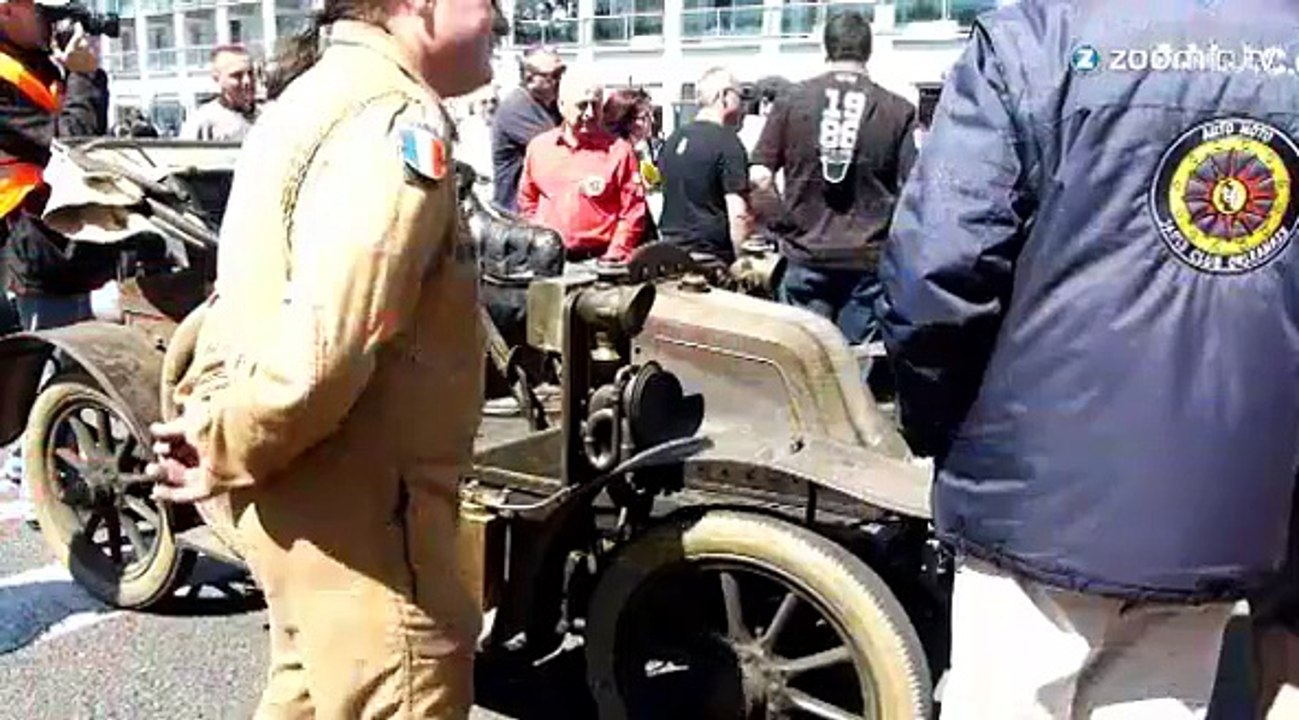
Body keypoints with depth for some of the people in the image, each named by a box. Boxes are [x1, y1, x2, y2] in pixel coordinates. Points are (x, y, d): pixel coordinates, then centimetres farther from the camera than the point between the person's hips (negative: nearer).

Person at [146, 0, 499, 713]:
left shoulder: (317, 94, 14)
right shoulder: (395, 118, -20)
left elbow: (258, 291, 17)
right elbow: (324, 351, -30)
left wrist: (202, 412, 8)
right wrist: (224, 454, -15)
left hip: (302, 501, 10)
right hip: (357, 509, -10)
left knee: (306, 693, 26)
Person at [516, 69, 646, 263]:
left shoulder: (618, 150, -1)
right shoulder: (538, 146, 10)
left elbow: (632, 212, -2)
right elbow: (527, 202, 20)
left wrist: (615, 255, -9)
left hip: (596, 259, -3)